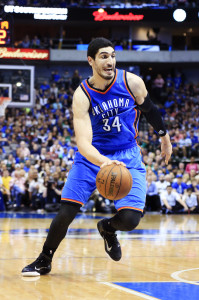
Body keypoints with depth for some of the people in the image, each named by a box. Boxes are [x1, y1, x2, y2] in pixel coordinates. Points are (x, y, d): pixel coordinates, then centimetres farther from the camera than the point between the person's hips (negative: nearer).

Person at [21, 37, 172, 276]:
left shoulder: (132, 83, -13)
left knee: (130, 219, -15)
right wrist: (102, 162, -48)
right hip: (91, 157, -1)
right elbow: (83, 142, -28)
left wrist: (164, 136, 22)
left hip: (127, 157, 1)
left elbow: (149, 109, 10)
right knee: (65, 213, -9)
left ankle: (107, 228, 22)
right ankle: (44, 260, 15)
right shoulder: (82, 95, -18)